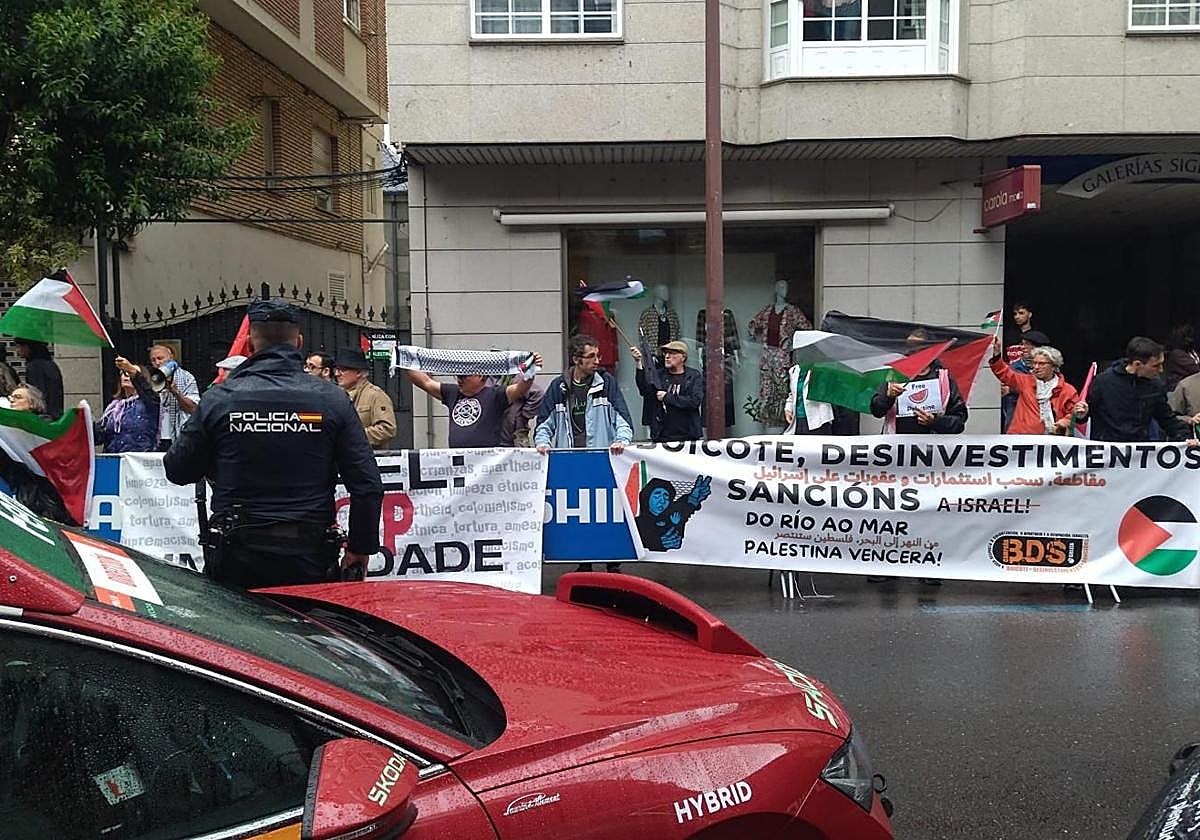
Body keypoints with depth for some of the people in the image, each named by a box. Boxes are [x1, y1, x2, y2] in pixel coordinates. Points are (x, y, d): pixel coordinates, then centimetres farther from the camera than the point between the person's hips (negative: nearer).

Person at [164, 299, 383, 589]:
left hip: (235, 560, 0)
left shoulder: (220, 398, -4)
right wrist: (360, 549, 5)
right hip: (310, 557, 0)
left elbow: (177, 470, 7)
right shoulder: (331, 398, -4)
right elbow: (368, 485, -5)